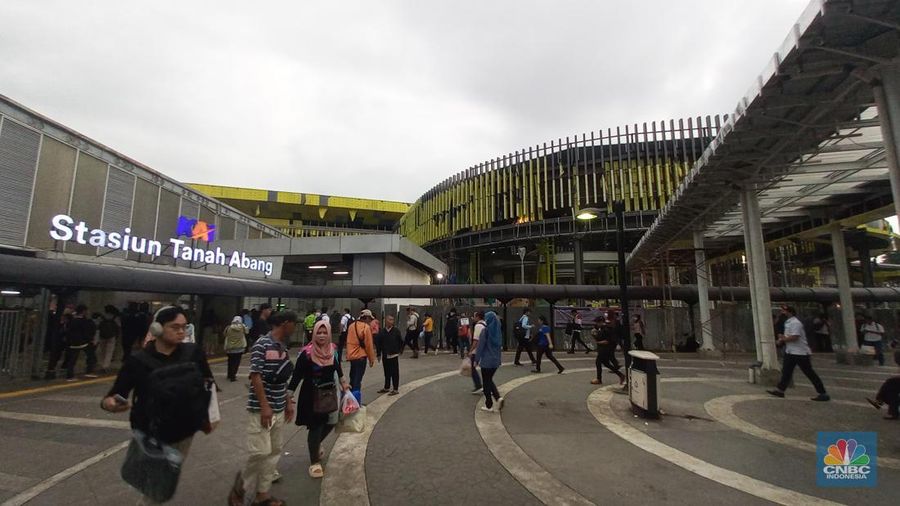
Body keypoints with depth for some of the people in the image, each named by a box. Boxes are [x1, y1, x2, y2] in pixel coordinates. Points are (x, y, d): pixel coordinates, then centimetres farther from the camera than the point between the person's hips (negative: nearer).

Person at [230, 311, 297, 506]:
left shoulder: (283, 347, 7)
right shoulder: (261, 345, -16)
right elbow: (255, 377, -17)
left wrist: (288, 402, 15)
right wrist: (264, 406, -19)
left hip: (279, 409, 8)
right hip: (261, 409, -8)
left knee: (274, 451, 12)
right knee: (261, 451, -4)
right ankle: (240, 486, 22)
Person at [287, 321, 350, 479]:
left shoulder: (333, 350, -4)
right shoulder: (306, 353, -18)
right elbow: (297, 375, -15)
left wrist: (343, 382, 19)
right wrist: (289, 394, -18)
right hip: (311, 396, -5)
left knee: (331, 423, 15)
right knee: (315, 427, 2)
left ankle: (316, 444, 46)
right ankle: (315, 462, 23)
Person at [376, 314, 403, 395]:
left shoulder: (396, 331, -8)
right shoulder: (382, 331, -2)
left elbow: (401, 342, -1)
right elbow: (377, 342, 4)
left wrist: (397, 350, 4)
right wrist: (379, 354, 4)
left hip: (394, 355, -3)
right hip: (385, 355, 3)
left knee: (395, 373, 1)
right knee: (387, 373, 16)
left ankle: (395, 389, 10)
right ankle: (386, 388, 29)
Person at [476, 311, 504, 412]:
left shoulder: (486, 330, -15)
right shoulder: (497, 330, 4)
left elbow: (480, 345, -14)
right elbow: (500, 344, 12)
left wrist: (476, 359, -6)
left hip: (486, 360, -6)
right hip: (496, 360, 6)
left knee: (486, 382, 7)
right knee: (490, 380, 21)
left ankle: (489, 406, 13)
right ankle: (498, 397, 3)